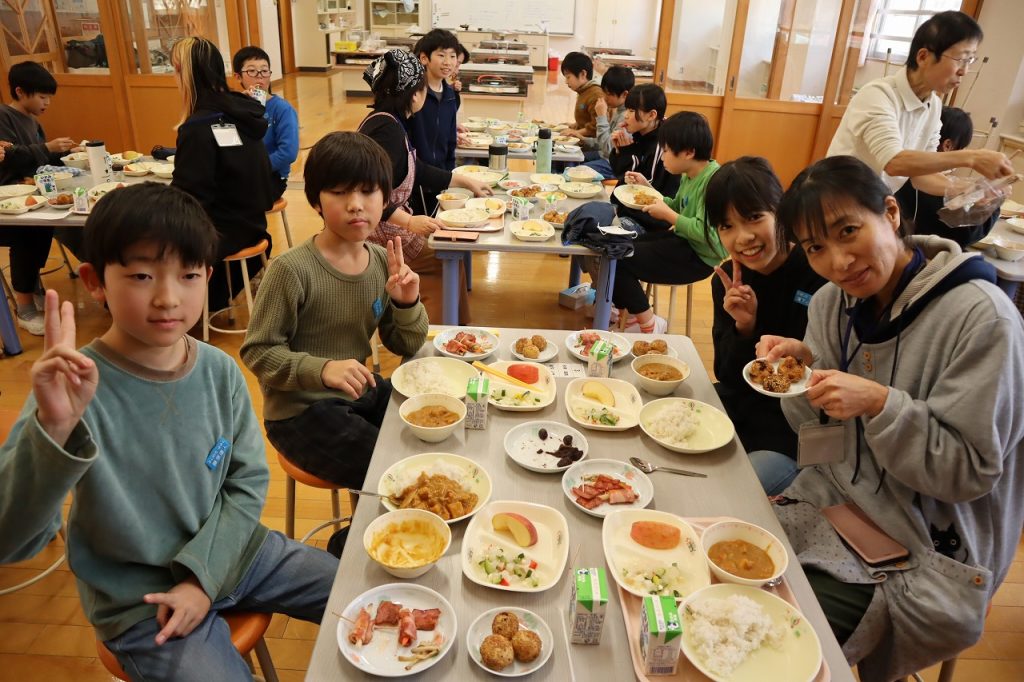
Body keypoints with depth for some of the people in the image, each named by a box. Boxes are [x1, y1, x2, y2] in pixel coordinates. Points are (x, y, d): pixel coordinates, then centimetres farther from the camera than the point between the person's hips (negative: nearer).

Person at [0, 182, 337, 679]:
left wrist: (203, 576, -11)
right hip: (140, 600, -3)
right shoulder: (76, 388, -22)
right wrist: (54, 428, -43)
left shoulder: (219, 371, -10)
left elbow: (248, 481, -1)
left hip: (228, 552, 4)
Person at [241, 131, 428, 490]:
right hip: (300, 411, -6)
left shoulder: (383, 261, -3)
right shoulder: (292, 270, -21)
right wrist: (322, 370, -30)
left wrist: (407, 303, -15)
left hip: (360, 391, 6)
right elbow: (257, 351, -15)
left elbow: (405, 346, 4)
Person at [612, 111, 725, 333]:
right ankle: (632, 315, 17)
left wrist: (667, 214, -20)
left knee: (617, 259, -15)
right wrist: (647, 188, 8)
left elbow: (704, 232, -30)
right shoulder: (689, 175, 6)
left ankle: (649, 325, 2)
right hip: (682, 241, 10)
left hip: (699, 257, -10)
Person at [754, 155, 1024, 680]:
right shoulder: (833, 301, -3)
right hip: (840, 499, 6)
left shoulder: (981, 317, -22)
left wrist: (880, 404, -31)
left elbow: (970, 471, -18)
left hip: (927, 551, -5)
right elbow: (817, 425, 5)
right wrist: (804, 366, -15)